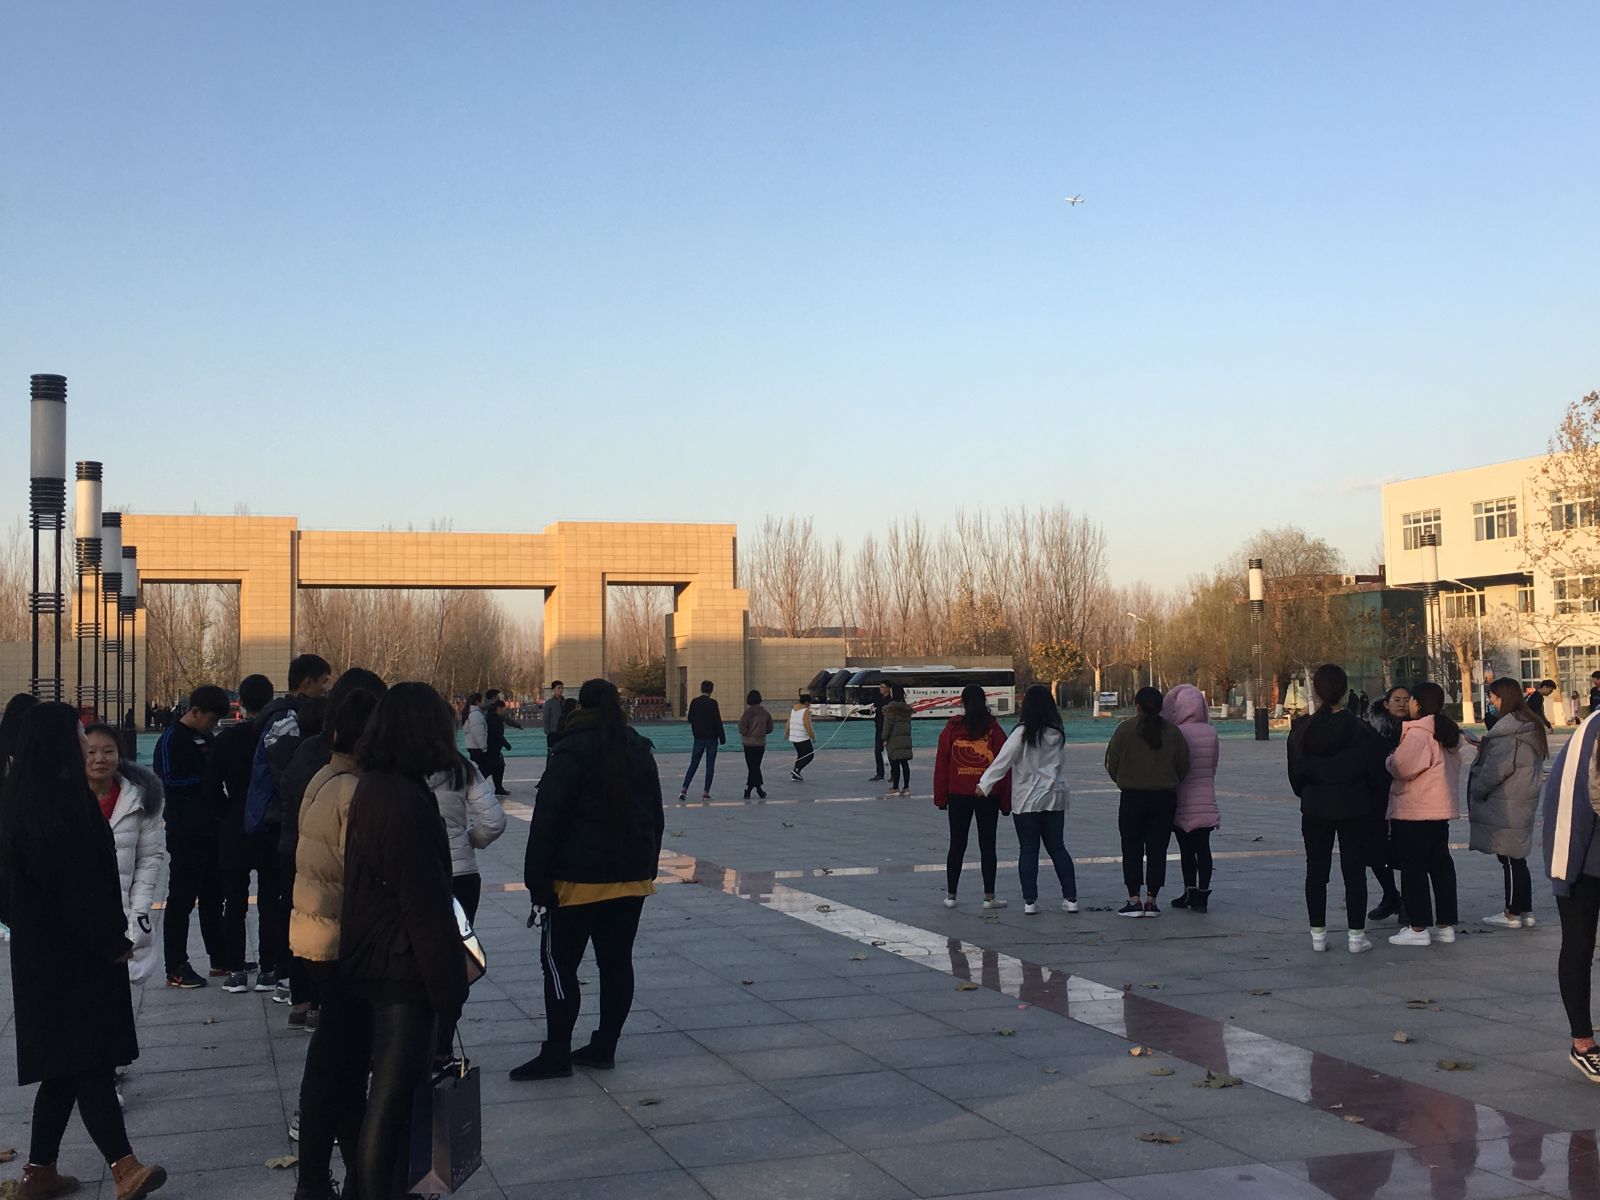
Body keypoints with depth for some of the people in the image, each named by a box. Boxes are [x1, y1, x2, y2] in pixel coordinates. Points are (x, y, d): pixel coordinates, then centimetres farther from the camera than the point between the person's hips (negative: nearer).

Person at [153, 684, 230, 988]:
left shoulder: (204, 738, 14)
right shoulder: (172, 740, -11)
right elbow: (167, 781, -21)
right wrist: (205, 778, -18)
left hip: (210, 829, 8)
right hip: (185, 833, -8)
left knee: (213, 895, 15)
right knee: (181, 899, -3)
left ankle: (220, 958, 24)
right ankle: (176, 969, 3)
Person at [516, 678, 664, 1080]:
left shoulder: (572, 752, -11)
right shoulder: (640, 752, 10)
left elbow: (547, 820, -14)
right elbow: (656, 817, 17)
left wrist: (537, 879, -10)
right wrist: (647, 869, 23)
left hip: (580, 878, -6)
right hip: (632, 877, 7)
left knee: (560, 961, 1)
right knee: (617, 961, 10)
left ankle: (556, 1053, 1)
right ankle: (604, 1047, 15)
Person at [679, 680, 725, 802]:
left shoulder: (694, 702, 1)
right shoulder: (712, 703, -12)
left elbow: (690, 719, 11)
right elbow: (718, 722, -13)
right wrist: (722, 737, -7)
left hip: (698, 738, 4)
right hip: (712, 738, -4)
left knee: (693, 764, 11)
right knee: (710, 766, 4)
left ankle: (684, 789, 1)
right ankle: (706, 792, 2)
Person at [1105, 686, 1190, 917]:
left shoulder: (1125, 729, -6)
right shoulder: (1172, 731, 2)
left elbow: (1112, 764, -2)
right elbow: (1183, 766, 6)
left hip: (1133, 797, -2)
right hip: (1165, 798, 2)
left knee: (1132, 849, 5)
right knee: (1157, 850, 7)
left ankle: (1134, 900, 1)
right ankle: (1151, 901, 7)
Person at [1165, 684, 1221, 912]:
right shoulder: (1211, 733, -1)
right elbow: (1214, 765, 7)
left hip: (1182, 803, -3)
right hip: (1206, 802, 3)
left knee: (1186, 849, 8)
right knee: (1203, 848, 4)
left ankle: (1190, 892, 14)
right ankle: (1202, 895, 1)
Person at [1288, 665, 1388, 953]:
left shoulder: (1302, 729, -6)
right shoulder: (1360, 729, -10)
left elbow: (1295, 774, 1)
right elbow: (1376, 773, -5)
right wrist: (1377, 804, 10)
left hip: (1314, 808, 1)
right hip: (1354, 809, -1)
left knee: (1316, 871, 10)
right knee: (1354, 872, 5)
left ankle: (1318, 935, 12)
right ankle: (1356, 935, 7)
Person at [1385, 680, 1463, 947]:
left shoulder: (1417, 733, -17)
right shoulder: (1448, 732, 14)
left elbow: (1402, 767, -23)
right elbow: (1454, 765, 19)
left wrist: (1390, 760, -2)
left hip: (1414, 811, -9)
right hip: (1441, 809, 9)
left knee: (1413, 868, -2)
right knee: (1441, 865, 12)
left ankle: (1418, 928, 0)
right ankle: (1446, 925, 16)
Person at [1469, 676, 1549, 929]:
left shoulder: (1508, 727, -19)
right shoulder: (1531, 724, 12)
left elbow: (1498, 767, -22)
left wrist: (1477, 790, -8)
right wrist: (1485, 747, 12)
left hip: (1505, 804, -10)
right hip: (1522, 802, 10)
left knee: (1510, 860, -2)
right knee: (1516, 858, 15)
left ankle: (1513, 913, 4)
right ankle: (1525, 911, 19)